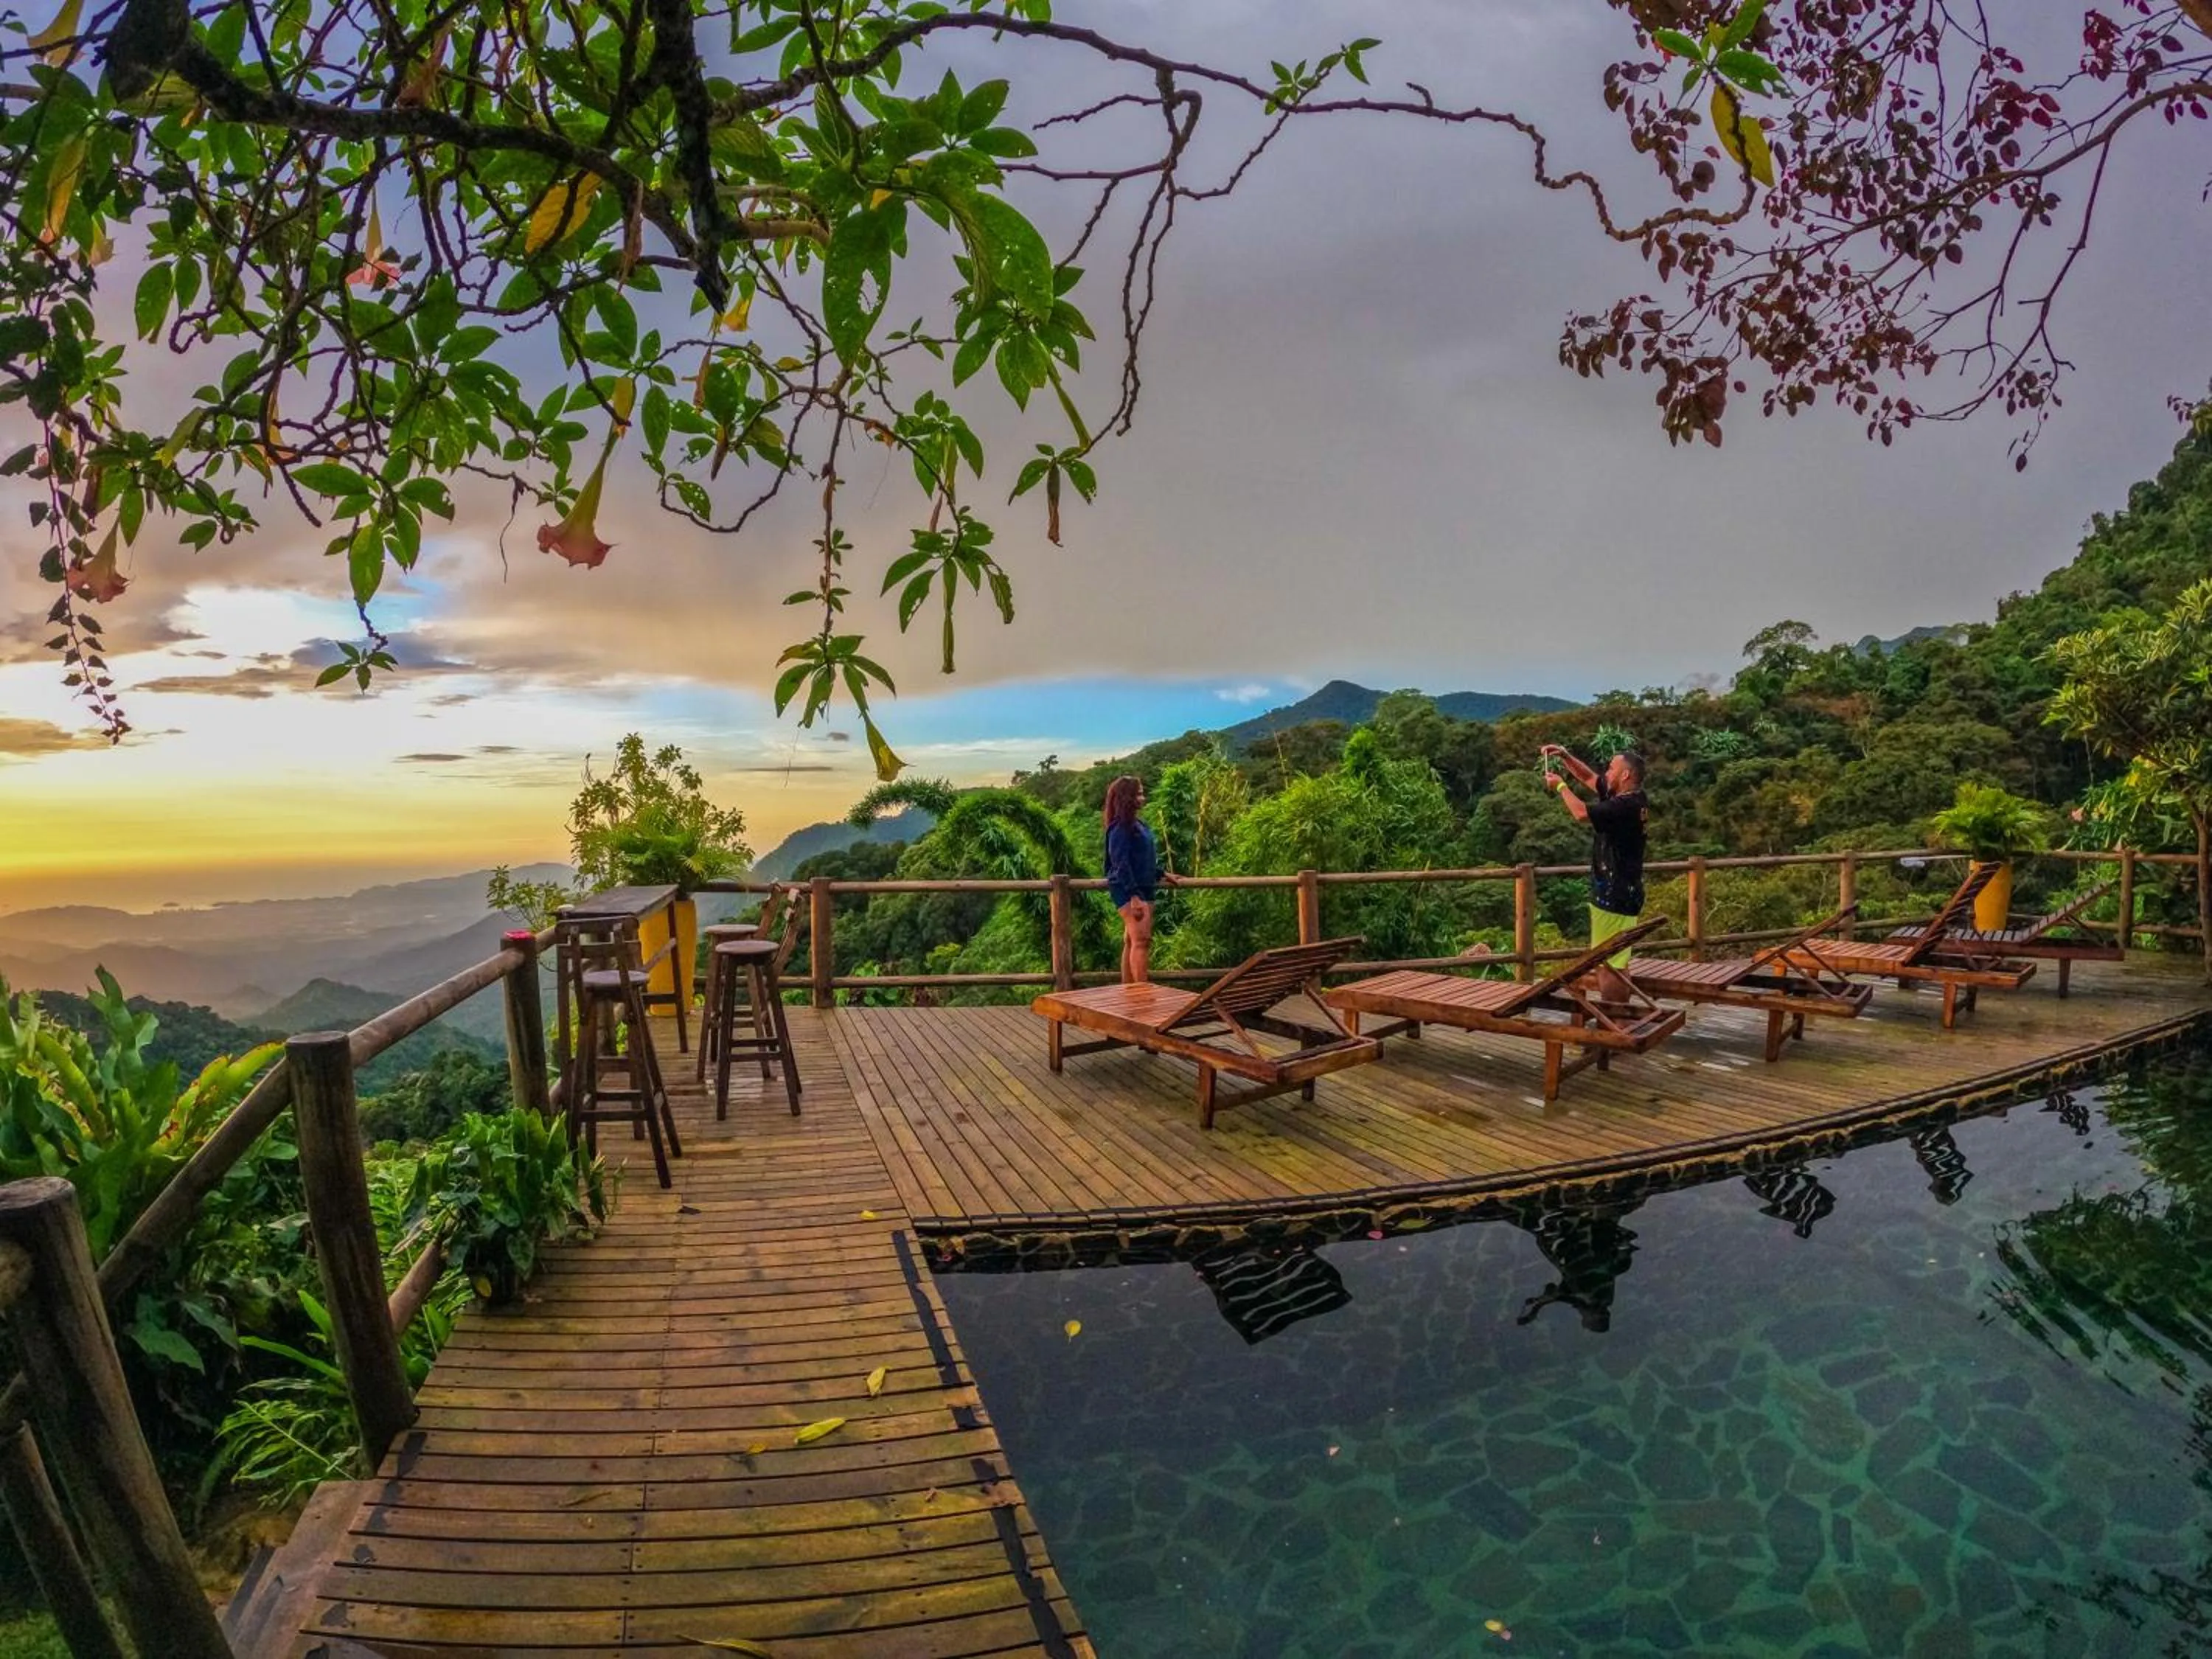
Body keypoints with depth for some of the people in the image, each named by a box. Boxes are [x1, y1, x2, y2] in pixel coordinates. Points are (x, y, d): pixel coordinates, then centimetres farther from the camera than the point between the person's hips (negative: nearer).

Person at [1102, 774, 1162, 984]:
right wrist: (1134, 895, -24)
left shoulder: (1139, 825, 15)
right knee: (1141, 940, -15)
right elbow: (1121, 863, -19)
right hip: (1128, 891, -9)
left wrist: (1161, 874, 30)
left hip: (1143, 889, 9)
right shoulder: (1120, 827, -13)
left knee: (1131, 941, 11)